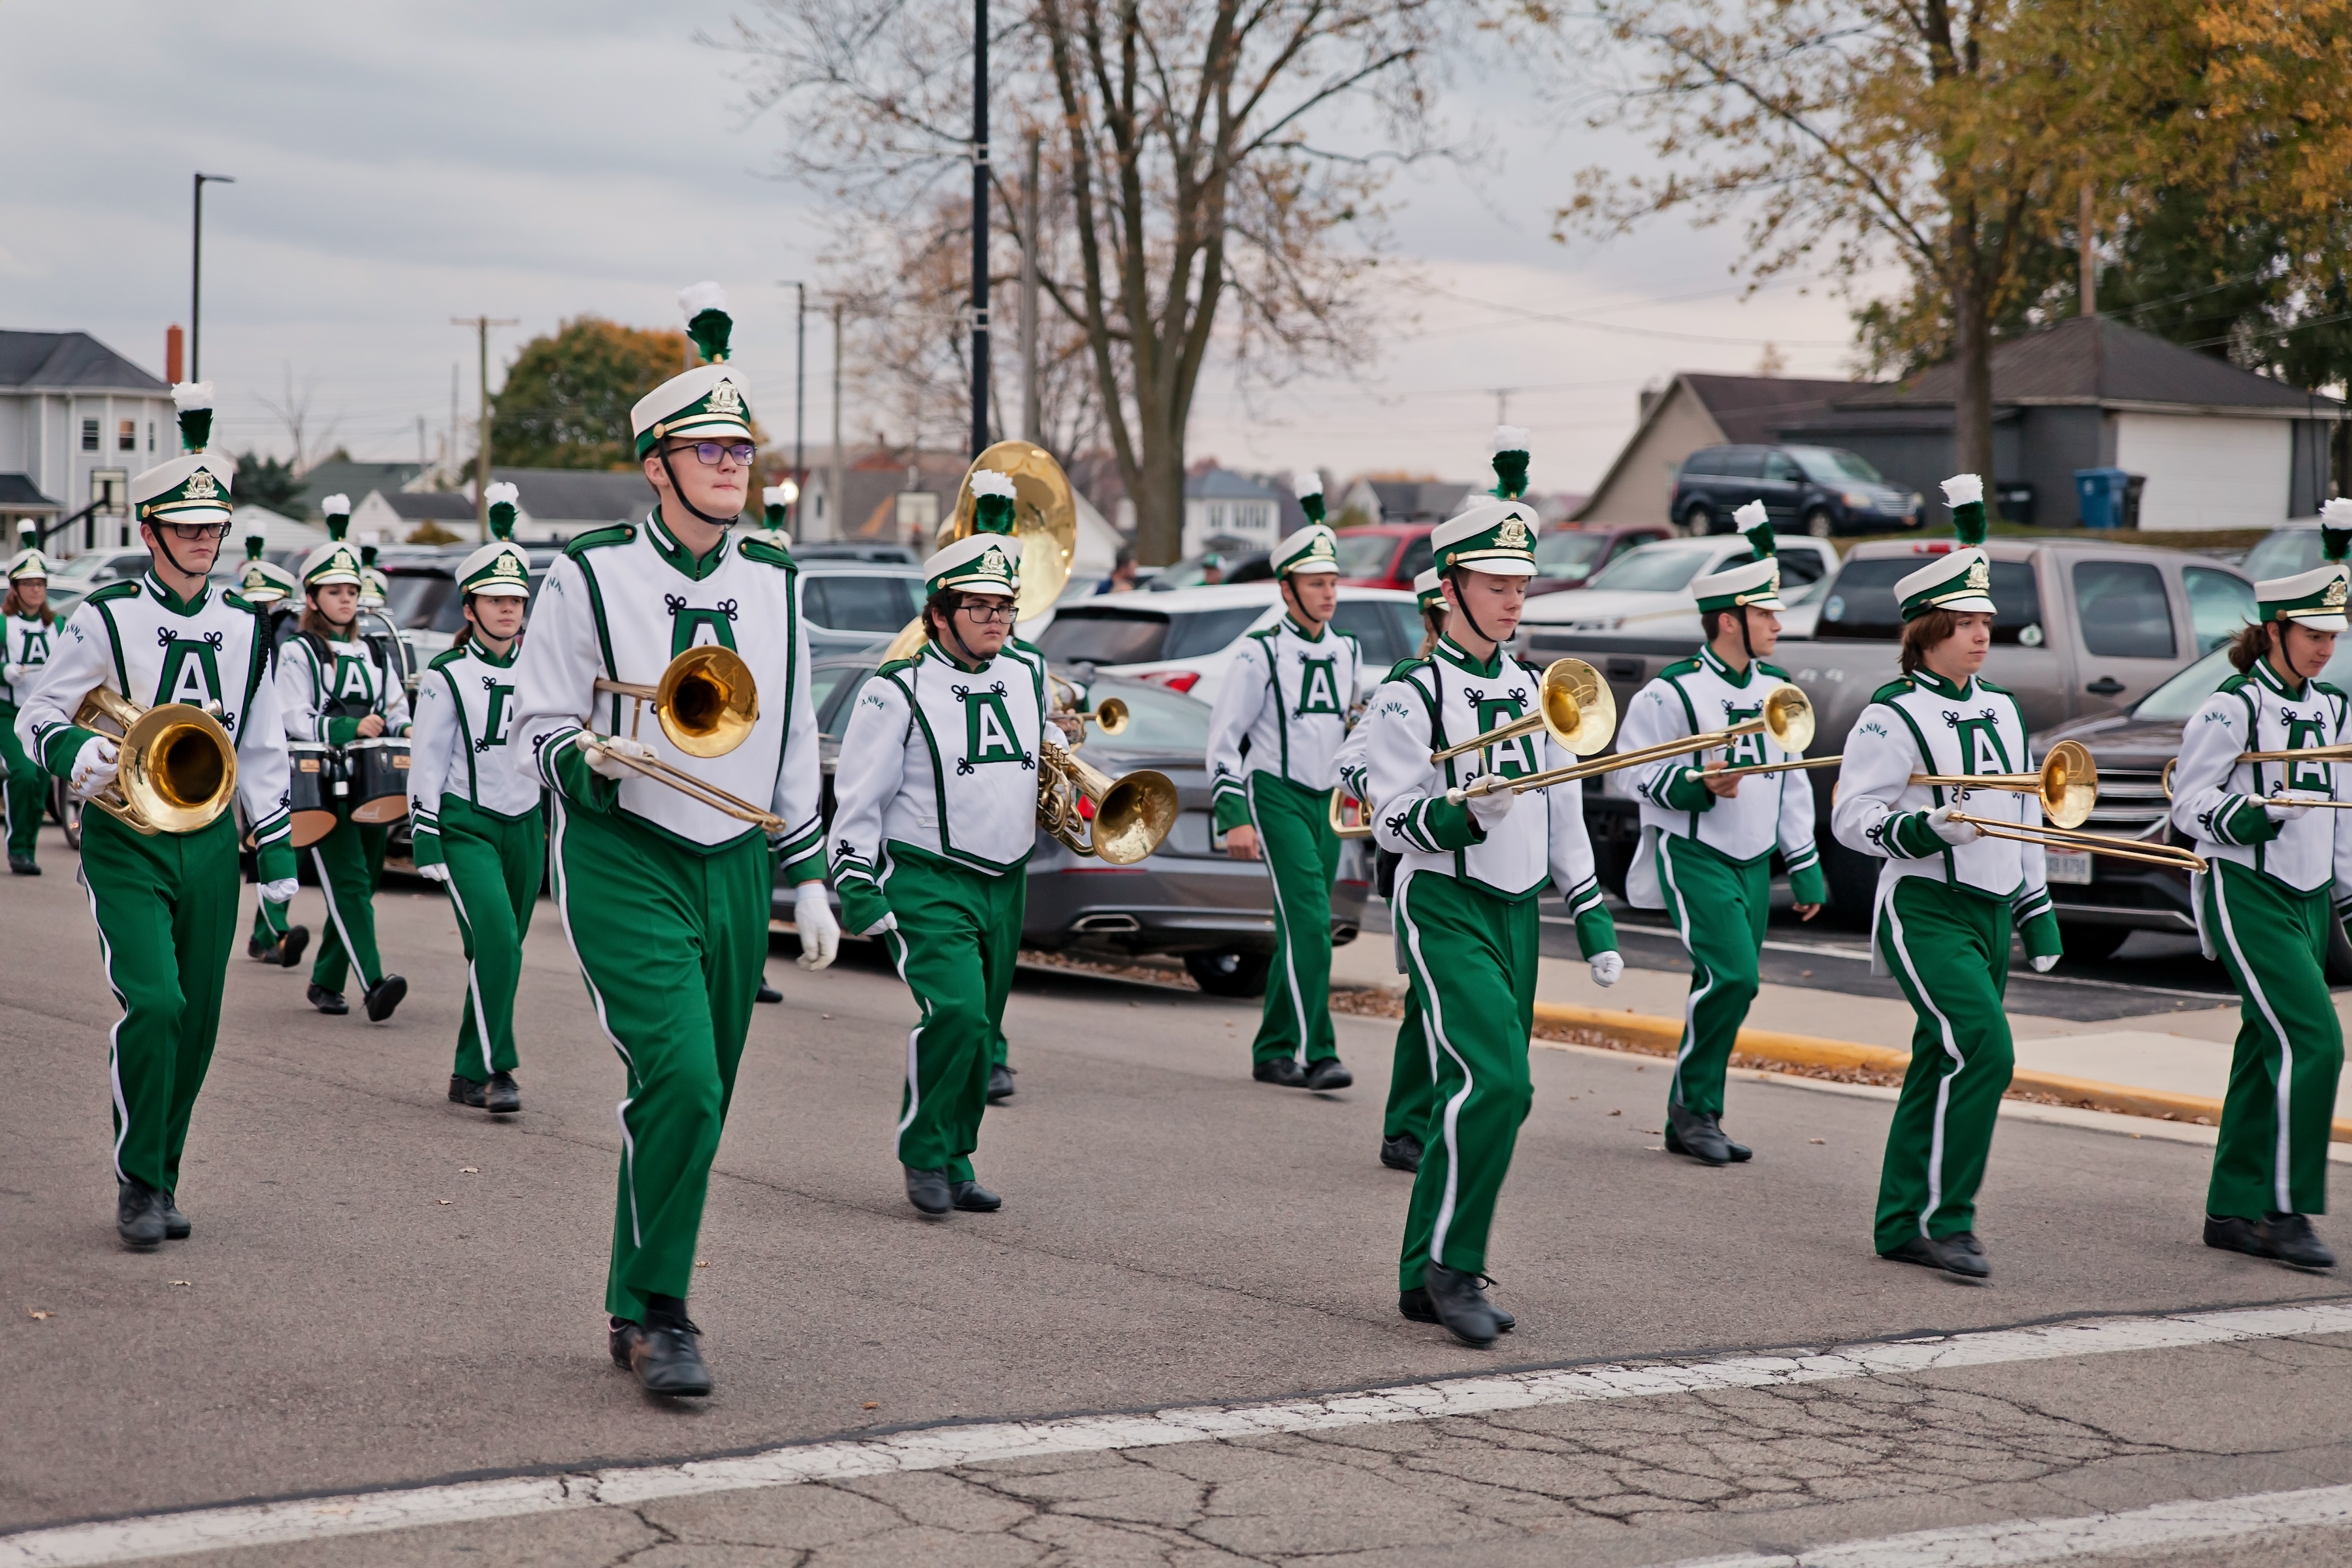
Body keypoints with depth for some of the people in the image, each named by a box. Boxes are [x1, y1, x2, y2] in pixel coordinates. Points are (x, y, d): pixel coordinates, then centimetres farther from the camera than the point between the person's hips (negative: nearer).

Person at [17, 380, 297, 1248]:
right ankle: (138, 1184, -3)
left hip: (210, 842, 4)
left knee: (196, 1022, 7)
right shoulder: (104, 619, -4)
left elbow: (263, 749, 15)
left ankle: (162, 1177, 22)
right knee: (152, 1004, -17)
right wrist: (78, 752, -24)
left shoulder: (243, 628, 9)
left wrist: (277, 853, 11)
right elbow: (37, 718, -1)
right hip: (126, 842, -4)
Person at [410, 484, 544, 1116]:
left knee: (504, 951, 7)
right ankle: (494, 1069, -16)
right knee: (495, 940, -20)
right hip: (466, 824, -5)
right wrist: (425, 842, -9)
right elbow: (425, 762, -4)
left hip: (525, 825, 5)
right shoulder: (446, 677, -4)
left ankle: (469, 1074, 17)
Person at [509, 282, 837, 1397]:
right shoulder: (587, 577, -5)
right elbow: (535, 725, -2)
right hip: (624, 861, -5)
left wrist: (808, 880, 15)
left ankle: (637, 1311, 23)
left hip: (733, 868, 5)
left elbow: (795, 746, 17)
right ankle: (655, 1317, -9)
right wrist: (598, 757, -24)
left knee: (697, 1105, 8)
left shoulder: (771, 586, 10)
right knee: (678, 1080, -20)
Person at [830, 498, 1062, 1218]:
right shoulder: (897, 690, -8)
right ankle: (924, 1157, -7)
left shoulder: (1029, 678, 10)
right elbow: (860, 795, -6)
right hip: (925, 882, -6)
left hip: (1004, 883, 6)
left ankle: (956, 1162, 21)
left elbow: (1052, 746, 31)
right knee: (955, 1011, -21)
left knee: (981, 1030, 9)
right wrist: (856, 883, -11)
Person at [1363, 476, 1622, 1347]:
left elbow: (1563, 814, 18)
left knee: (1485, 1096, 7)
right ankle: (1450, 1263, -9)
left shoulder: (1532, 692, 13)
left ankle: (1429, 1280, 15)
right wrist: (1466, 812, -30)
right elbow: (1392, 823, -12)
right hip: (1445, 909, -7)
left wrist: (1593, 918, 14)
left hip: (1517, 911, 7)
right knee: (1494, 1081, -20)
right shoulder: (1412, 695, -8)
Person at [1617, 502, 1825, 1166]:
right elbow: (1637, 774, -8)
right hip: (1692, 857, -7)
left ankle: (1690, 1124, 17)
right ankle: (1693, 1103, -3)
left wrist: (1806, 867, 15)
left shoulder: (1775, 689, 10)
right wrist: (1699, 784, -23)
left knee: (1725, 987, 8)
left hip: (1754, 862, 7)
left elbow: (1792, 782, 17)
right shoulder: (1671, 693, -12)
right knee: (1731, 975, -19)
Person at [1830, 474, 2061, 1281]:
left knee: (1941, 1064, 10)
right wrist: (1925, 829, -28)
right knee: (1981, 1049, -18)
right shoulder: (1891, 716, -8)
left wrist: (2037, 910, 20)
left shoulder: (2002, 712, 14)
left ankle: (1903, 1225, 18)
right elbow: (1851, 815, -12)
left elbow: (2023, 815, 22)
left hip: (1990, 911, 7)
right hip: (1925, 910, -7)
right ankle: (1941, 1217, -10)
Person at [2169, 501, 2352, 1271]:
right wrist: (2252, 815, -27)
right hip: (2248, 896, -7)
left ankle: (2233, 1210, 16)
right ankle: (2285, 1209, -10)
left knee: (2268, 1051, 9)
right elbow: (2188, 803, -10)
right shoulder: (2231, 708, -10)